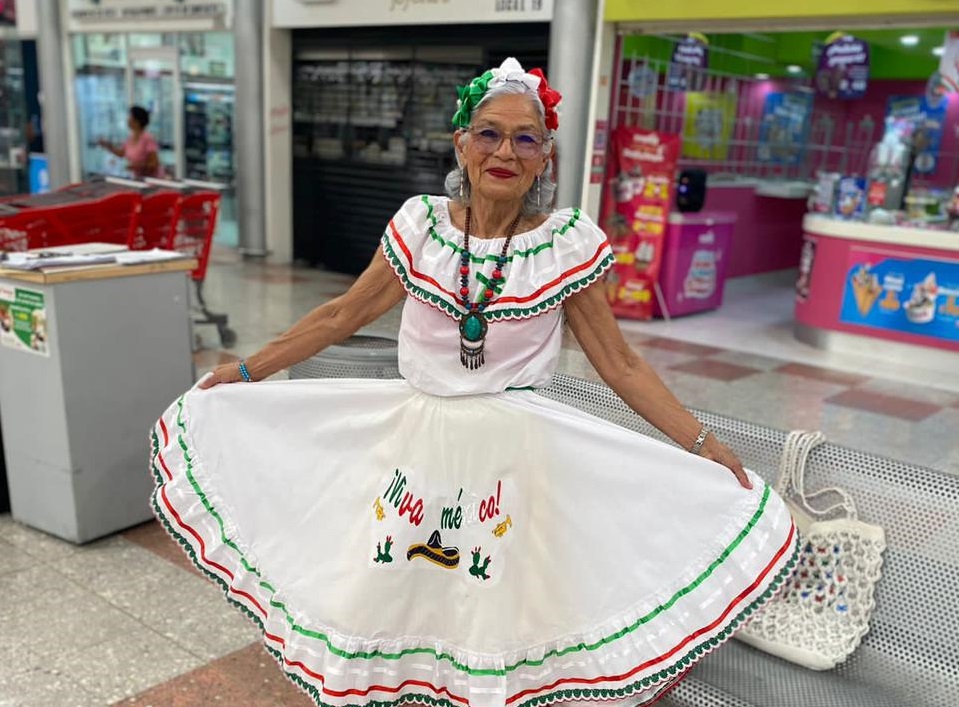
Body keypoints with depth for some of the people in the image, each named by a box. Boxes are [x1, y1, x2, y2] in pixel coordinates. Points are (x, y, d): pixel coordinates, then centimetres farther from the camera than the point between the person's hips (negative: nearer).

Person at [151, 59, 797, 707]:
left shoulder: (569, 242, -7)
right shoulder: (421, 223, -2)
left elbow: (620, 366, -2)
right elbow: (343, 316, 8)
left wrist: (705, 446, -6)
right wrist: (247, 371, 11)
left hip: (514, 451, -2)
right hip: (417, 439, 3)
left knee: (501, 614, 6)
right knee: (383, 604, 12)